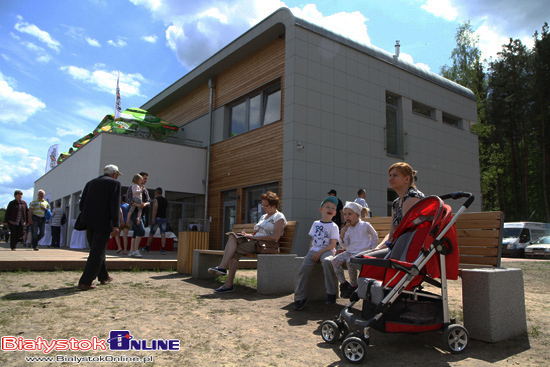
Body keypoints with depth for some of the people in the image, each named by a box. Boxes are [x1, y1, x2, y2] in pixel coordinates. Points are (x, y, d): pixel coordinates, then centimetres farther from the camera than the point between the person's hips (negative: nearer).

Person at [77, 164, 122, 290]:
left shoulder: (91, 183, 17)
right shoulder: (114, 183, -2)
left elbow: (82, 204, 14)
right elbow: (115, 205, -12)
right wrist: (116, 225, -14)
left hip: (89, 222, 7)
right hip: (103, 223, -7)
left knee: (97, 250, 18)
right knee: (98, 251, -1)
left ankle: (104, 277, 30)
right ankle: (85, 282, -3)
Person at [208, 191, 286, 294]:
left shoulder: (279, 217, 1)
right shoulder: (263, 217, 28)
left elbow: (276, 236, -14)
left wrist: (255, 237, -15)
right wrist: (249, 235, 2)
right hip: (254, 242, 8)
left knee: (235, 250, -23)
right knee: (233, 236, -19)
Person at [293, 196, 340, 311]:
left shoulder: (333, 226, 0)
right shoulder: (316, 224, 15)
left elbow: (332, 244, -7)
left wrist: (320, 252, -15)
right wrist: (310, 251, 7)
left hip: (327, 250, -4)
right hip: (314, 250, 4)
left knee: (327, 261, -38)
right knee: (304, 267, -19)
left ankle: (331, 293, -22)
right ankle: (300, 297, -9)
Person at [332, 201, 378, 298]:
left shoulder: (365, 225, -1)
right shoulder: (347, 229, 9)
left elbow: (374, 236, 14)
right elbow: (344, 245, 8)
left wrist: (372, 249, 9)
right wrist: (342, 235, -10)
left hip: (362, 253, -5)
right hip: (349, 252, 5)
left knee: (350, 261, -34)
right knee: (334, 261, -18)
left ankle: (353, 286, -13)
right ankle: (343, 283, -4)